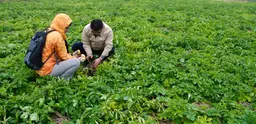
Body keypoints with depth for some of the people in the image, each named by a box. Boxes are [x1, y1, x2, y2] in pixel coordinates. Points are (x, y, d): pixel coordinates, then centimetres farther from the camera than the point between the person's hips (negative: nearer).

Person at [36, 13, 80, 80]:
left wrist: (71, 56, 10)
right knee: (76, 62, -13)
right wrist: (76, 58, 3)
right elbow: (64, 56, -12)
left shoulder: (48, 31, 7)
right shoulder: (57, 36, -19)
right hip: (47, 70, -9)